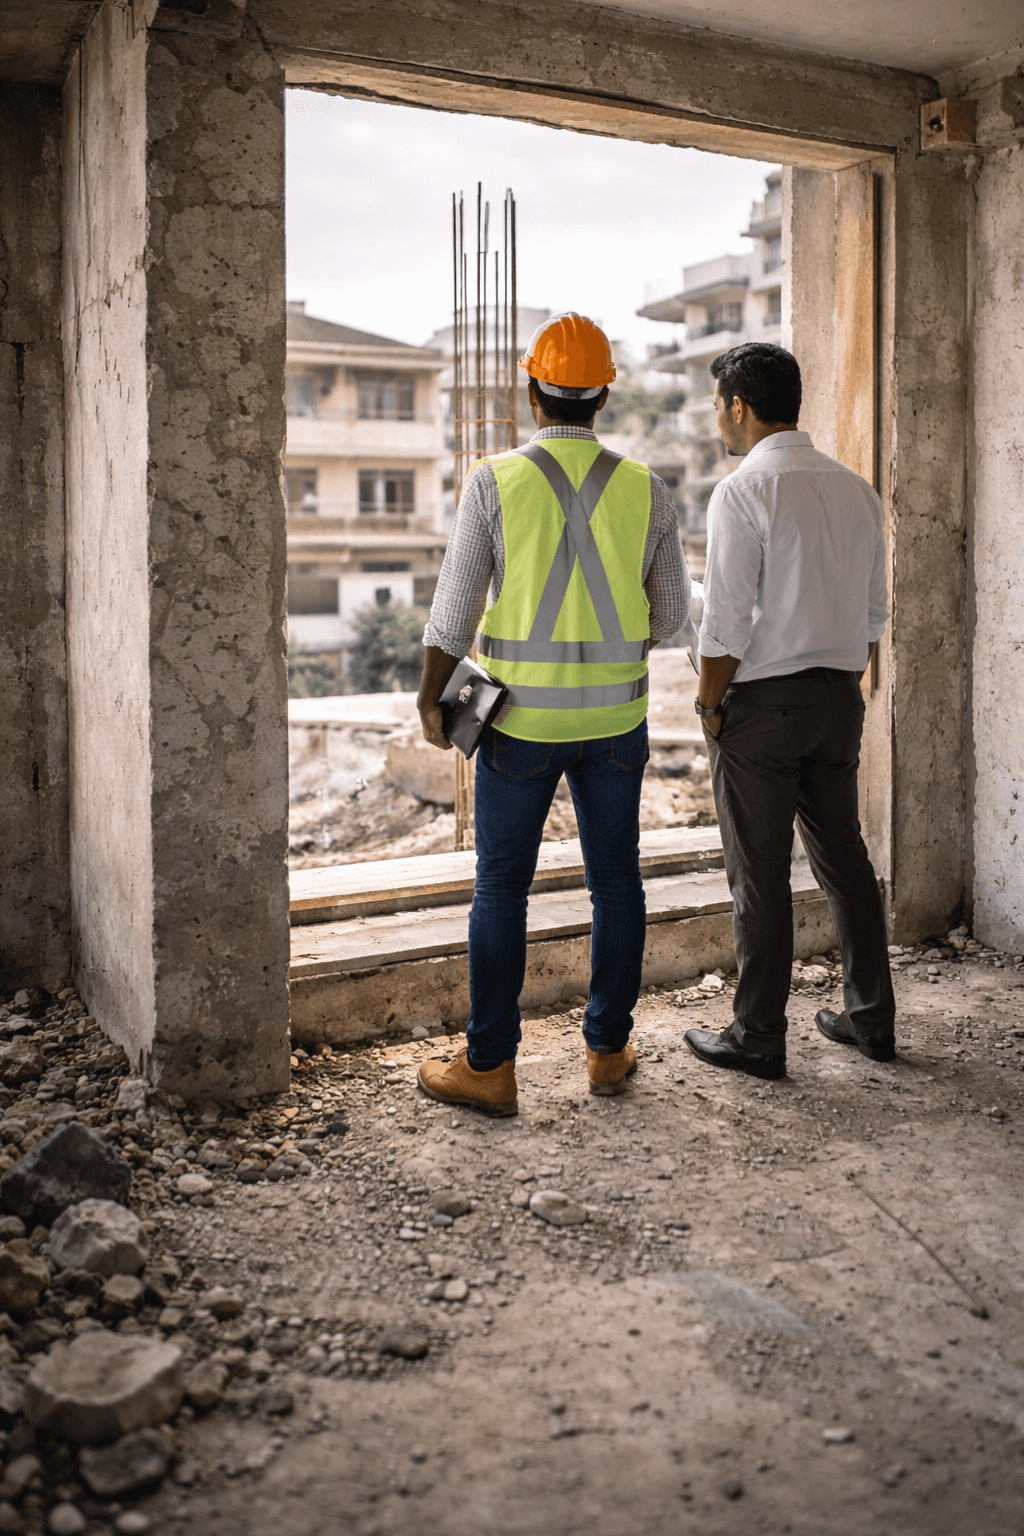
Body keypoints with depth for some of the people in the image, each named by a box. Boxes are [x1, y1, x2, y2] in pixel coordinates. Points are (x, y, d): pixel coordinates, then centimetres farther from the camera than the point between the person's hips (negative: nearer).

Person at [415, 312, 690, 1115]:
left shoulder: (495, 481, -8)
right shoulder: (646, 489, 0)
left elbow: (455, 607, -7)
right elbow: (671, 613, 7)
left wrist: (431, 698, 5)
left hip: (522, 718, -2)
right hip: (615, 715, 2)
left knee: (502, 888, 5)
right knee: (616, 881, 12)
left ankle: (490, 1066, 11)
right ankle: (608, 1048, 22)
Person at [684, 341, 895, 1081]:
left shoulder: (742, 492, -14)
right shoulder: (857, 489, 8)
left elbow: (727, 622, -17)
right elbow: (875, 612, 11)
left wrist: (710, 705, -7)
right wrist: (847, 683, 18)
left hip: (763, 700, -7)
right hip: (839, 697, 7)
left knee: (761, 876, 2)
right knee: (844, 859, 17)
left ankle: (758, 1039, 12)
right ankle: (871, 1017, 27)